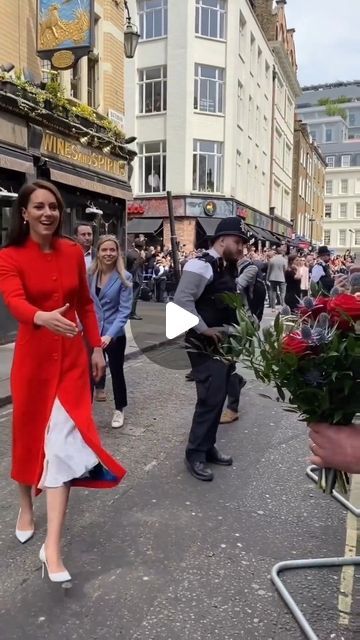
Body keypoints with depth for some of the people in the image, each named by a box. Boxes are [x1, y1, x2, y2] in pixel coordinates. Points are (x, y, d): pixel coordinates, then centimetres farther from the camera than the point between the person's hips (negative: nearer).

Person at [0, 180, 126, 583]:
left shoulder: (73, 252, 3)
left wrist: (96, 346, 9)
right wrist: (44, 317, -46)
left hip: (72, 358, 2)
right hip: (33, 357, -1)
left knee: (63, 442, -4)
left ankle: (52, 548, 2)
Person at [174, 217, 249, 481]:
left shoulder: (227, 269, 13)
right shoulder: (201, 265, -15)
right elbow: (181, 300, -24)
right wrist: (204, 329, -24)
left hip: (223, 344, 9)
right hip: (205, 346, -9)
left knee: (218, 397, 15)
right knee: (210, 398, -8)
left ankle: (208, 446, 29)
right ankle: (195, 453, 8)